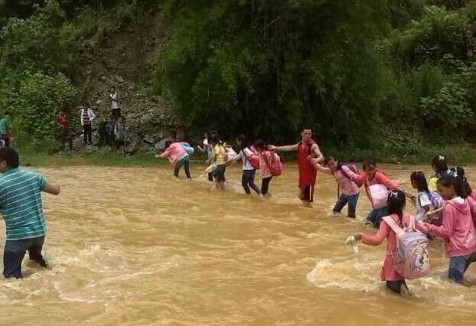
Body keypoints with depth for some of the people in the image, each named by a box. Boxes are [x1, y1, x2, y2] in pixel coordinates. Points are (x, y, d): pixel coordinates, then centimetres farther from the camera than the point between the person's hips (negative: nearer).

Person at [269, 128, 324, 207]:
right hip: (302, 172, 8)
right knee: (302, 195, 16)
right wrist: (276, 148, 32)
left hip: (310, 172, -8)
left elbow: (321, 157, -28)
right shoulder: (300, 144, 8)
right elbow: (290, 148, 25)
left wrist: (316, 160, -51)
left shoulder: (313, 145, -15)